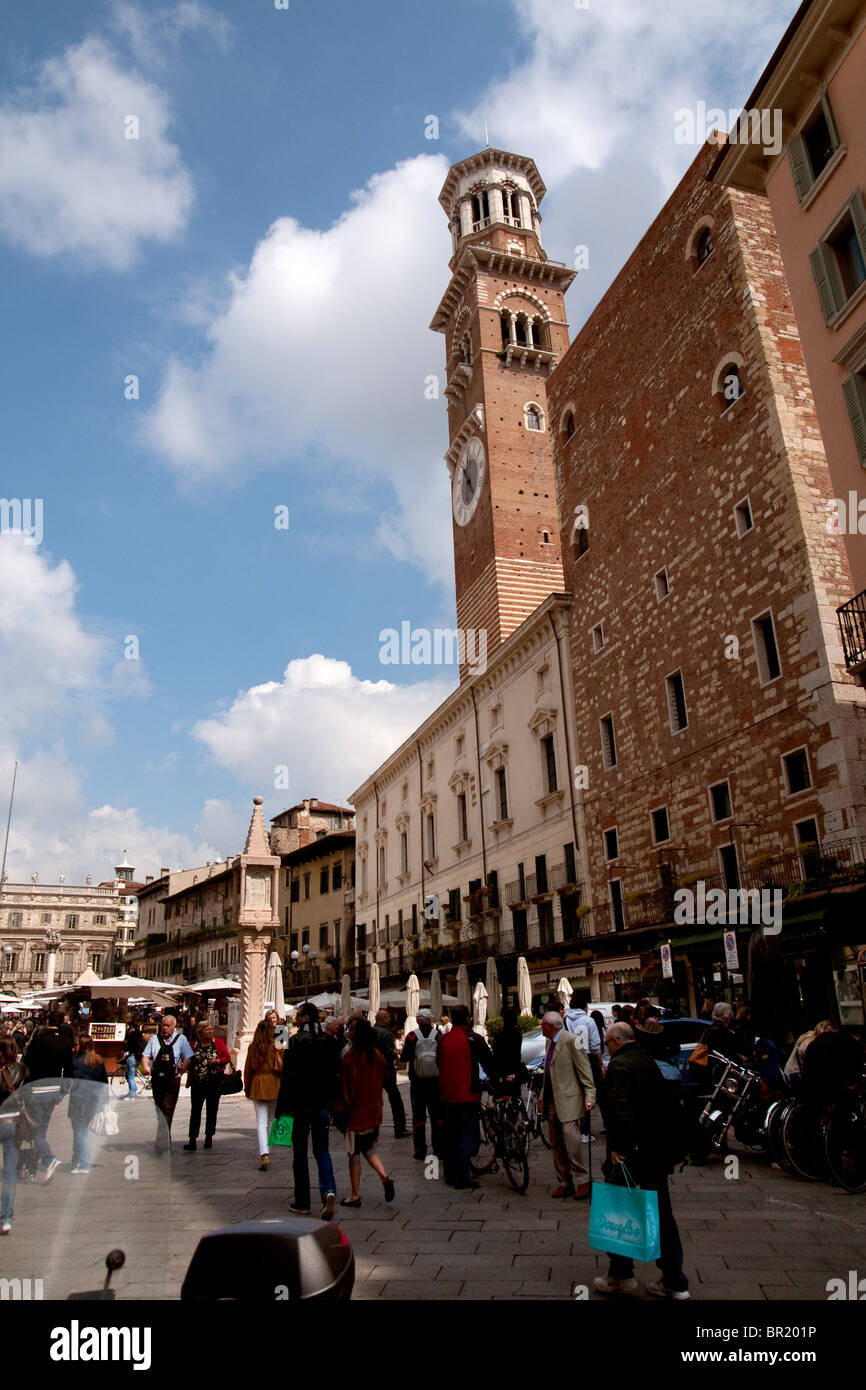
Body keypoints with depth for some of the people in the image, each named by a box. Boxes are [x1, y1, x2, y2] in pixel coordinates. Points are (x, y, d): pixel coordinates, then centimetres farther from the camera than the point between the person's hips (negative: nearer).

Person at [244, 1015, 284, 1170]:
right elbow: (282, 1068, -9)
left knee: (261, 1121, -1)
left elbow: (248, 1068, 4)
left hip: (257, 1084, 0)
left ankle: (264, 1155, -16)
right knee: (271, 1120, 16)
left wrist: (247, 1088, 14)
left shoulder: (253, 1047, -2)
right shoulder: (277, 1047, -8)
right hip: (274, 1085, 0)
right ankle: (267, 1152, 24)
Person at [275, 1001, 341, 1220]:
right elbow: (336, 1074, 6)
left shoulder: (296, 1041, -11)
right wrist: (334, 1102, 14)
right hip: (323, 1103, 4)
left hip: (301, 1103, -4)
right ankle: (329, 1191, -11)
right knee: (322, 1149, 11)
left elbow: (288, 1076, -13)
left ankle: (302, 1202, 15)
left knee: (300, 1152, 9)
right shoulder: (330, 1041, 2)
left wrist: (281, 1106, -7)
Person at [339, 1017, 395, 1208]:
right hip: (375, 1112, 6)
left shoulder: (350, 1057, -17)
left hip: (357, 1113, -6)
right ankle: (385, 1177, 2)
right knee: (369, 1149, 21)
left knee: (354, 1154, 7)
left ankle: (355, 1195, 14)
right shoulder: (378, 1056, 0)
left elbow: (347, 1088, -14)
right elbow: (383, 1081, 10)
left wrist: (344, 1108, -1)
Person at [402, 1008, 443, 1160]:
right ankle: (439, 1149, 13)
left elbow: (405, 1057, -3)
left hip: (417, 1082, -1)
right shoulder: (438, 1034, -8)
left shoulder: (412, 1036, -10)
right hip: (436, 1081, 1)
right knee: (437, 1116, 11)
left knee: (418, 1116, 8)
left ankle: (420, 1150, 8)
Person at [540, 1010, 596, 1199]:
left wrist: (590, 1095, -14)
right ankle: (565, 1183, 19)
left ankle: (582, 1182, 1)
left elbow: (585, 1070, -11)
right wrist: (543, 1095, 21)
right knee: (556, 1145, 10)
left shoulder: (572, 1040, -12)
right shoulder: (550, 1042, 14)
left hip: (568, 1101, -8)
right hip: (551, 1102, 8)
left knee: (571, 1140, -12)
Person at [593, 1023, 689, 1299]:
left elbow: (619, 1108, -25)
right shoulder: (650, 1062, 12)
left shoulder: (619, 1064, -14)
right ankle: (674, 1281, 18)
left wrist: (617, 1145, -23)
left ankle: (620, 1275, 14)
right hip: (658, 1149, 8)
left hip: (630, 1150, -8)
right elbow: (668, 1102, 17)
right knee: (661, 1212, 13)